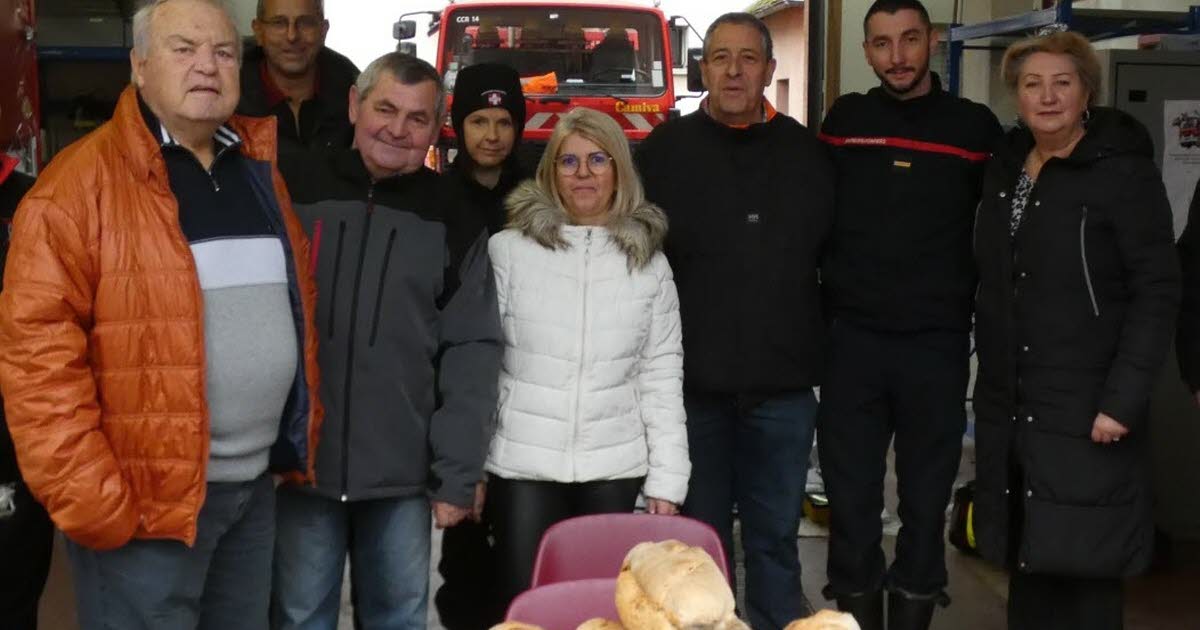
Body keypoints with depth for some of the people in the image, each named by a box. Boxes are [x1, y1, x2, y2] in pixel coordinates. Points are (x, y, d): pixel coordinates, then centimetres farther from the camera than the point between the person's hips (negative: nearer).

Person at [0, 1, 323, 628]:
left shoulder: (258, 172, 10)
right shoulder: (80, 185, -11)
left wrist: (300, 444, 14)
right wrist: (88, 497, -17)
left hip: (255, 484, 6)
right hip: (146, 498, -6)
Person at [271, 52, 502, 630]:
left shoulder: (452, 220, 2)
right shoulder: (295, 193, 0)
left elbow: (471, 353, -1)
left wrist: (458, 473, -6)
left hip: (404, 473, 1)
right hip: (297, 461, 0)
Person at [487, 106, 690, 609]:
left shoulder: (648, 261, 6)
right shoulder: (508, 250, -1)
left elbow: (661, 375, 4)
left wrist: (667, 477, 0)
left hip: (614, 468, 2)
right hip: (523, 465, -1)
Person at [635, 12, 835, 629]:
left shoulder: (807, 152, 6)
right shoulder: (664, 150, 0)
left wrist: (814, 340, 9)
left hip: (783, 386, 1)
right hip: (692, 382, -1)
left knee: (776, 536, 12)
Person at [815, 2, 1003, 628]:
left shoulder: (975, 126, 1)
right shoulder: (843, 119, 5)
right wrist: (816, 313, 7)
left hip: (938, 345, -1)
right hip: (851, 340, 1)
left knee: (926, 499, 9)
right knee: (850, 498, 6)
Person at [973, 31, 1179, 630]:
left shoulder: (1122, 171, -8)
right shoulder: (1004, 167, 11)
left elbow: (1157, 292, -12)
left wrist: (1123, 400, -19)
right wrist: (989, 383, 10)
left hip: (1085, 413, -6)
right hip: (1009, 408, 6)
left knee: (1084, 568, -2)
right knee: (1026, 560, 12)